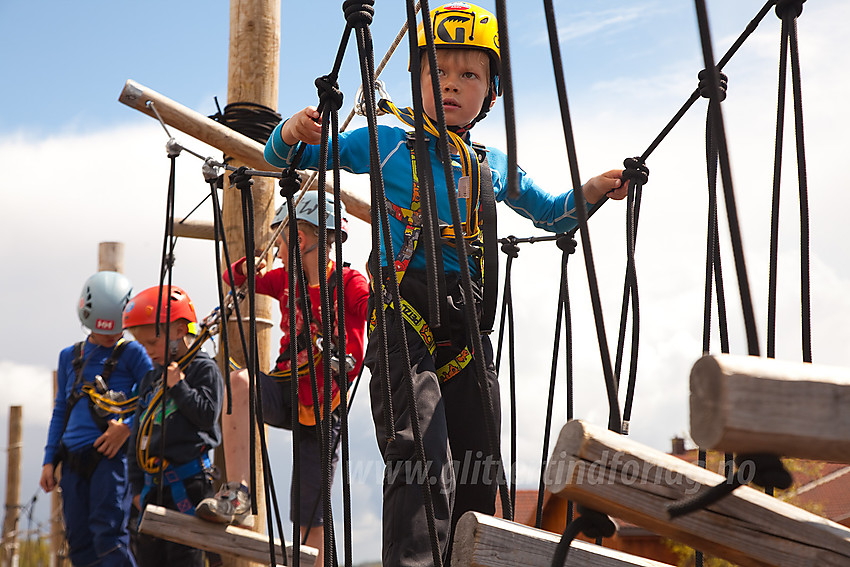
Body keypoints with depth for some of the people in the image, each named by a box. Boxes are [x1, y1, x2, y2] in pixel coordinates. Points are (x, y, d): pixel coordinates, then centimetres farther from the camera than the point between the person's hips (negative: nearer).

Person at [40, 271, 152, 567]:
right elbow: (60, 411, 21)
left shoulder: (131, 353, 3)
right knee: (79, 542, 5)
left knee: (109, 537, -15)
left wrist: (128, 427, -17)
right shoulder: (69, 357, 18)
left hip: (111, 455, -5)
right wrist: (49, 460, 14)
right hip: (74, 459, 6)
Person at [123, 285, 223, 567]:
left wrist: (178, 386, -14)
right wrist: (137, 486, 16)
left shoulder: (204, 369, -4)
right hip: (154, 485, 8)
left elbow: (207, 415, -16)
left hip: (189, 482, -8)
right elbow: (138, 434, 20)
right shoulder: (151, 379, 18)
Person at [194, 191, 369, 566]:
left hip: (323, 409, -4)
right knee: (239, 380, -30)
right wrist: (246, 268, -4)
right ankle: (236, 495, -31)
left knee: (311, 523, -1)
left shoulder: (350, 284, -10)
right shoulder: (286, 280, 7)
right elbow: (233, 279, 17)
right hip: (287, 393, 4)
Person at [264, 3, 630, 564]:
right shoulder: (388, 143, 8)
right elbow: (284, 155, 9)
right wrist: (295, 131, -14)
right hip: (406, 317, -5)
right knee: (424, 465, -22)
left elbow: (552, 213, 32)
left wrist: (597, 188, 13)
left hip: (468, 332, 5)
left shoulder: (495, 165, 18)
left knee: (477, 479, 7)